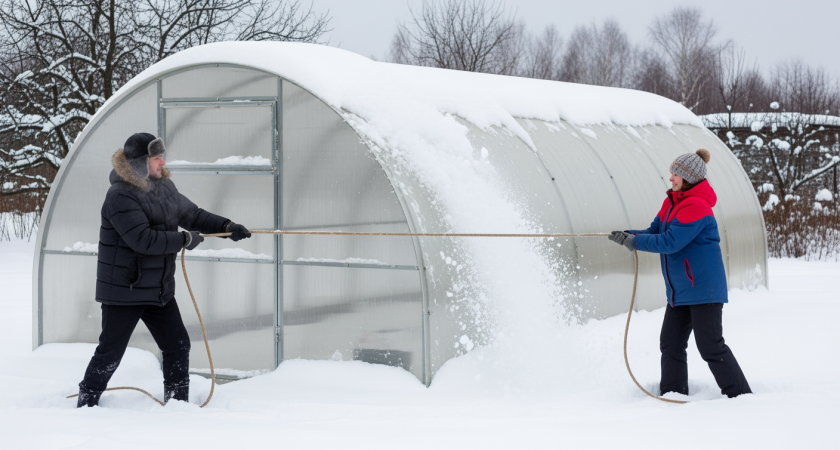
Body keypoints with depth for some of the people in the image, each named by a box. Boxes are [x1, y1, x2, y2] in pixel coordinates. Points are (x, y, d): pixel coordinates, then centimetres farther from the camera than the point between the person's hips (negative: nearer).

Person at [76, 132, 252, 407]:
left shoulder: (165, 187, 6)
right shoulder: (120, 197, -20)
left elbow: (191, 214, 16)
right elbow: (143, 239, -28)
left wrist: (226, 226, 2)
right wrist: (185, 240, -20)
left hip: (160, 289, 8)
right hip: (124, 291, -8)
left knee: (178, 345, 9)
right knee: (110, 353, -1)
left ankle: (178, 404, 20)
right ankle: (86, 404, 14)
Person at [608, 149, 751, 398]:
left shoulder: (697, 207, -19)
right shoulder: (672, 202, 11)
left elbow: (671, 242, -24)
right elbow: (656, 232, 11)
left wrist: (636, 242, -16)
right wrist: (627, 235, -6)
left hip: (703, 289, -10)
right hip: (679, 289, 10)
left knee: (710, 346, -8)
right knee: (671, 343, 11)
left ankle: (739, 395, 0)